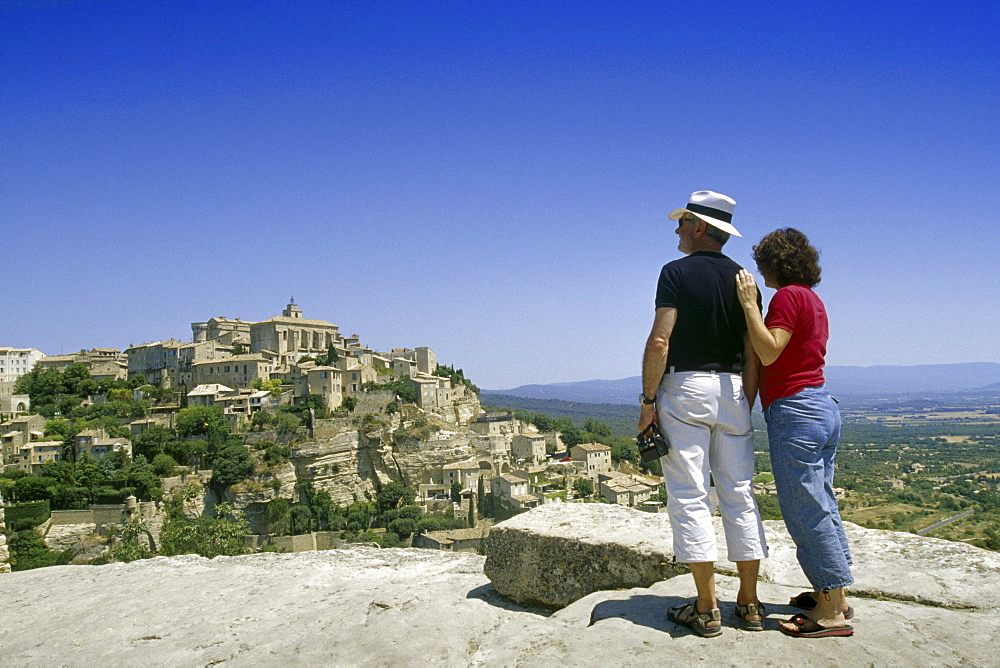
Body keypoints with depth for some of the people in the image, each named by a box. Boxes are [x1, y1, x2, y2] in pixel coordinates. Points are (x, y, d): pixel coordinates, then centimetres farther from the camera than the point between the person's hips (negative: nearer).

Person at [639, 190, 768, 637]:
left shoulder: (677, 272, -5)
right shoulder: (742, 278, 10)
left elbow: (660, 341, -14)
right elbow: (753, 353, 8)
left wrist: (648, 400, -9)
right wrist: (746, 406, 14)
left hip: (685, 387, -5)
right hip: (733, 389, 6)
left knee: (689, 497, -2)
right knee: (739, 496, 9)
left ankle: (706, 610, 0)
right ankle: (749, 604, 15)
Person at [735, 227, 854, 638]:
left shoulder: (788, 296, -11)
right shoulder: (813, 299, 17)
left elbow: (768, 353, -20)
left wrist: (749, 304, -16)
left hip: (794, 411, -10)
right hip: (822, 407, 10)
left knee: (805, 510, -5)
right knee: (821, 505, 15)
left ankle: (831, 612, 0)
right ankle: (836, 595, 23)